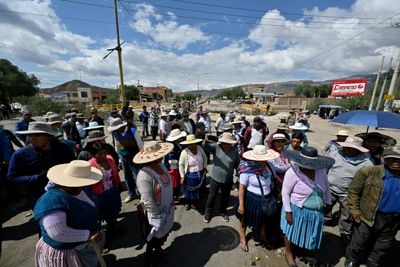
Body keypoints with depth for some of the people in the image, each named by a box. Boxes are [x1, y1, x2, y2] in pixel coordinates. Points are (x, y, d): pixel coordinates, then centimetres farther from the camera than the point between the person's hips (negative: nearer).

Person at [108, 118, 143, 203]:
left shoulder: (133, 131, -17)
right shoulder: (116, 134, -2)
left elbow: (140, 145, -12)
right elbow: (116, 147, 9)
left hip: (134, 157, -5)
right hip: (123, 158, 5)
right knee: (127, 176, 16)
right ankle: (131, 194, 35)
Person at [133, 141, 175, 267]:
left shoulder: (161, 165, -9)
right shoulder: (144, 175, -34)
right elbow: (148, 201, -29)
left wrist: (171, 203, 9)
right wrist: (158, 215, -18)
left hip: (167, 209, 7)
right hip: (154, 212, -7)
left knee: (163, 233, 31)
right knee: (154, 238, 22)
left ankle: (158, 249, 60)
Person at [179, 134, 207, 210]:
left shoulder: (199, 148, -12)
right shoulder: (184, 152, -23)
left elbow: (205, 158, 6)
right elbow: (181, 165, -14)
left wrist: (205, 167, 3)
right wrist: (182, 176, -13)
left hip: (200, 174, 4)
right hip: (190, 175, -4)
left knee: (198, 189, 24)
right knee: (189, 190, 19)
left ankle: (195, 201, 51)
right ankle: (187, 203, 47)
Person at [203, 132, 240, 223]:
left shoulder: (234, 151, -10)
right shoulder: (216, 147, -14)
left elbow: (237, 164, 2)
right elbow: (206, 147, -31)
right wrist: (206, 141, -52)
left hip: (228, 180, 2)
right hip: (215, 178, -1)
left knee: (225, 197, 21)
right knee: (212, 196, 15)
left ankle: (223, 212, 46)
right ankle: (208, 212, 38)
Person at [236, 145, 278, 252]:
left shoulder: (268, 166, -11)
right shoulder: (247, 169, -29)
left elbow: (275, 179, 7)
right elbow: (242, 188, -22)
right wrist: (241, 204, -18)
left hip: (266, 199, 5)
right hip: (251, 199, -5)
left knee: (264, 220, 28)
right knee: (245, 219, 20)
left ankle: (264, 237, 58)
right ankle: (243, 238, 49)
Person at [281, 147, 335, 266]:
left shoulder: (321, 170, -9)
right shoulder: (293, 172, -25)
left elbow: (326, 187, 8)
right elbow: (285, 193, -20)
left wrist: (328, 203, 13)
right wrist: (288, 211, -18)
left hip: (316, 211, 5)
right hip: (297, 210, -5)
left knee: (309, 234, 23)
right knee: (292, 232, 15)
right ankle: (289, 253, 41)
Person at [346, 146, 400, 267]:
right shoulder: (368, 172, -17)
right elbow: (354, 190, -10)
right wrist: (354, 209, -11)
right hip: (369, 216, -4)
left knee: (383, 246, 24)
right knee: (359, 242, 15)